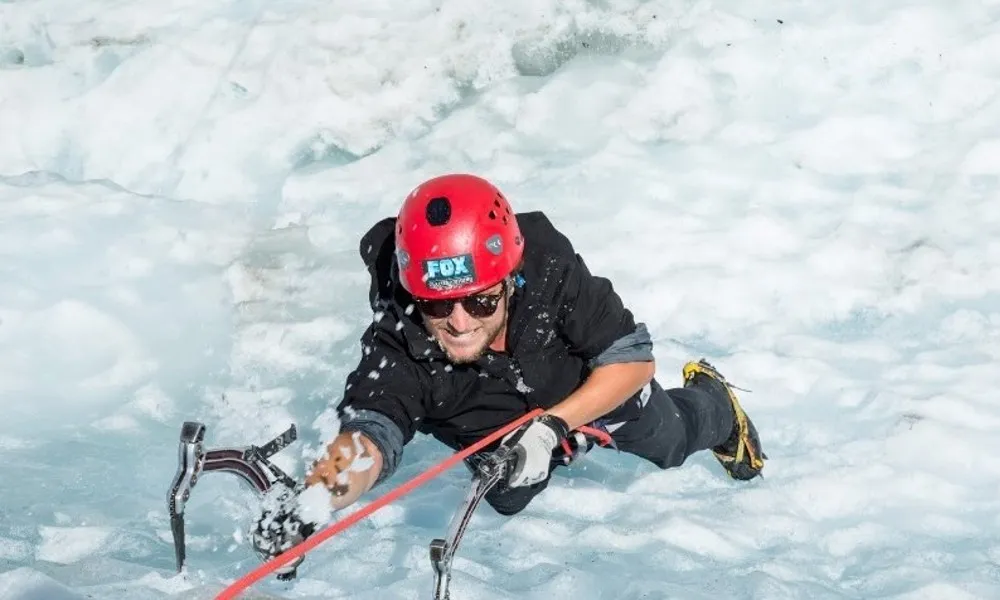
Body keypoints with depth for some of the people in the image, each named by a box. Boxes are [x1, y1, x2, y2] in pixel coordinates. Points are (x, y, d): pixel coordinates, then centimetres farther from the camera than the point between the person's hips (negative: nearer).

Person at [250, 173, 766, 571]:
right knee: (508, 500, 22)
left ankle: (716, 404, 57)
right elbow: (374, 421, -58)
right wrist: (347, 467, -82)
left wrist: (553, 425, -47)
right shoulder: (399, 339, -43)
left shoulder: (550, 274, -45)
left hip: (597, 384, -1)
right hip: (493, 421, 1)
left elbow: (634, 358, -35)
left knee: (668, 443, 22)